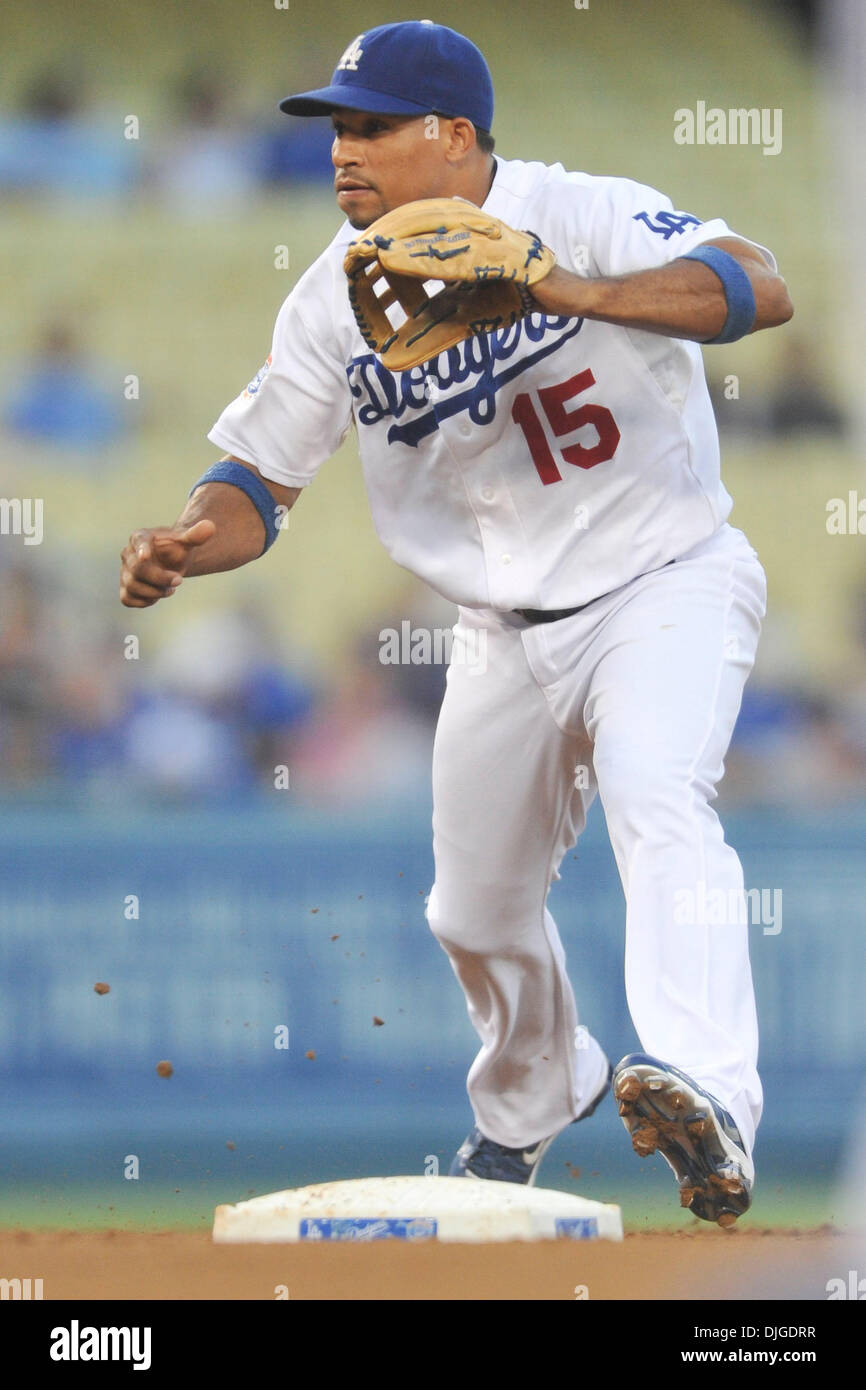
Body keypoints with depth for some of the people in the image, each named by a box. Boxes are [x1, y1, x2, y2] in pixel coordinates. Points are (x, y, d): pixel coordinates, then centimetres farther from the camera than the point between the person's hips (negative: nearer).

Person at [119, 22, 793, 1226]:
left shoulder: (584, 219, -19)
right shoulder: (338, 295, -4)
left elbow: (761, 290, -34)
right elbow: (260, 480, 0)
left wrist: (573, 294, -47)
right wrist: (189, 543, -24)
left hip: (665, 588, -6)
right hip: (504, 629, 6)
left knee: (656, 801, -32)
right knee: (478, 911, 15)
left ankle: (706, 1103, -47)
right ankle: (530, 1105, 45)